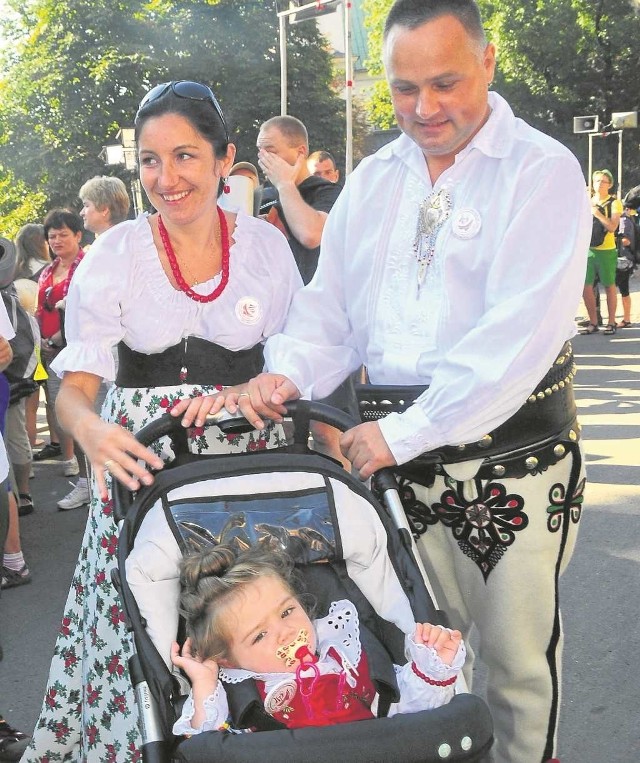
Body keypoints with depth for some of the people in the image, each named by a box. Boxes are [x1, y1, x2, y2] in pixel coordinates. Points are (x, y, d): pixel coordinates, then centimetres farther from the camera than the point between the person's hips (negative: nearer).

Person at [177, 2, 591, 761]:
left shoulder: (542, 172, -9)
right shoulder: (372, 180, 11)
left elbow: (518, 335, -20)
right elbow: (330, 307, 11)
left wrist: (404, 432, -22)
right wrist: (285, 375, -10)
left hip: (514, 457, -4)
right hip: (401, 453, 5)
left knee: (518, 656, 8)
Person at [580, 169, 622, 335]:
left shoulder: (614, 203, -3)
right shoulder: (587, 201, 13)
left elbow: (612, 226, -15)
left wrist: (597, 214, -15)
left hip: (606, 251, -4)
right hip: (588, 249, 4)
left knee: (609, 286, 3)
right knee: (586, 286, 0)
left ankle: (611, 323, 13)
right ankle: (593, 323, 12)